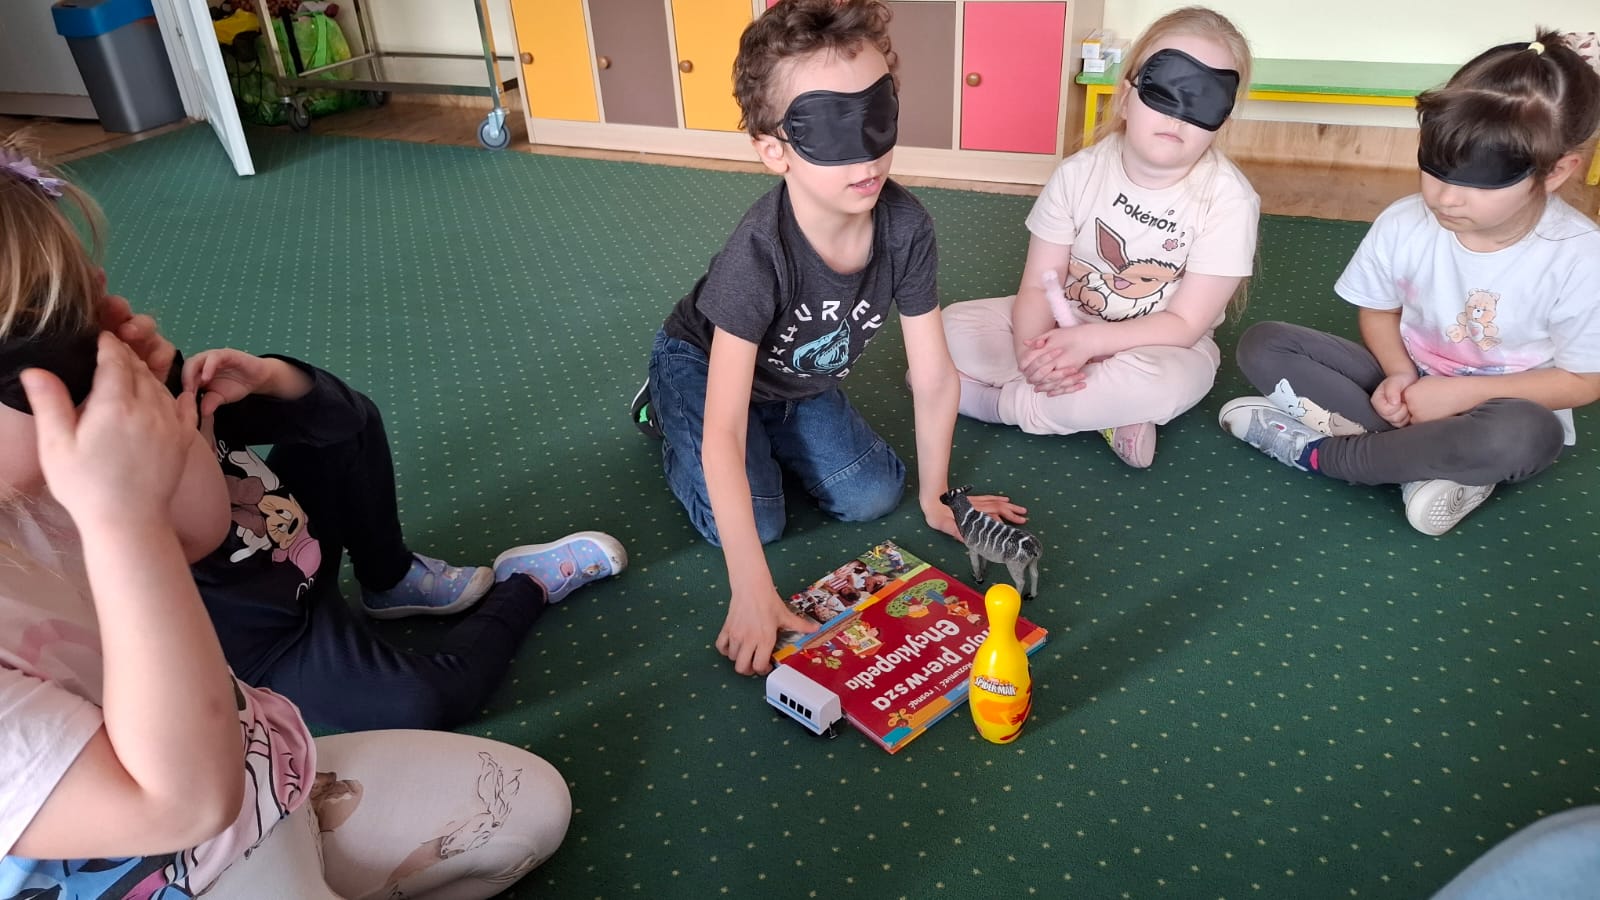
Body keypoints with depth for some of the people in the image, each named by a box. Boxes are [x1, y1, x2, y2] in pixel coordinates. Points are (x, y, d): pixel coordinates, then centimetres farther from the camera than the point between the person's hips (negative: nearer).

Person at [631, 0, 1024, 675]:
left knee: (874, 497, -6)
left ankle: (774, 441, 20)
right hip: (701, 364, -4)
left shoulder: (905, 226, -28)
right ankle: (664, 417, 9)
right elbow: (723, 434, -41)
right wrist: (752, 592, -43)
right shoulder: (759, 253, -41)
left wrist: (933, 496, -7)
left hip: (797, 383, 5)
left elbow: (933, 377, -16)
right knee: (753, 521, -18)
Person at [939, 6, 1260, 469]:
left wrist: (1089, 340, -31)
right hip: (1066, 324, 3)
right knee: (952, 327, -16)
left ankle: (999, 400, -20)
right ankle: (1101, 408, -20)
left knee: (1159, 382, -39)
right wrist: (1032, 350, -32)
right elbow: (1038, 284, -12)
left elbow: (1185, 324, -19)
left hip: (1160, 346, -3)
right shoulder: (1079, 172, -12)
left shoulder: (1228, 200, -19)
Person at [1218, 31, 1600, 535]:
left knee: (1526, 436, -41)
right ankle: (1433, 459, -22)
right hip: (1412, 386, 4)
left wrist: (1463, 392, -24)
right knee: (1261, 346, -13)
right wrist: (1399, 374, -18)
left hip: (1501, 404, -3)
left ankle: (1316, 451, -22)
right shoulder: (1402, 226, -15)